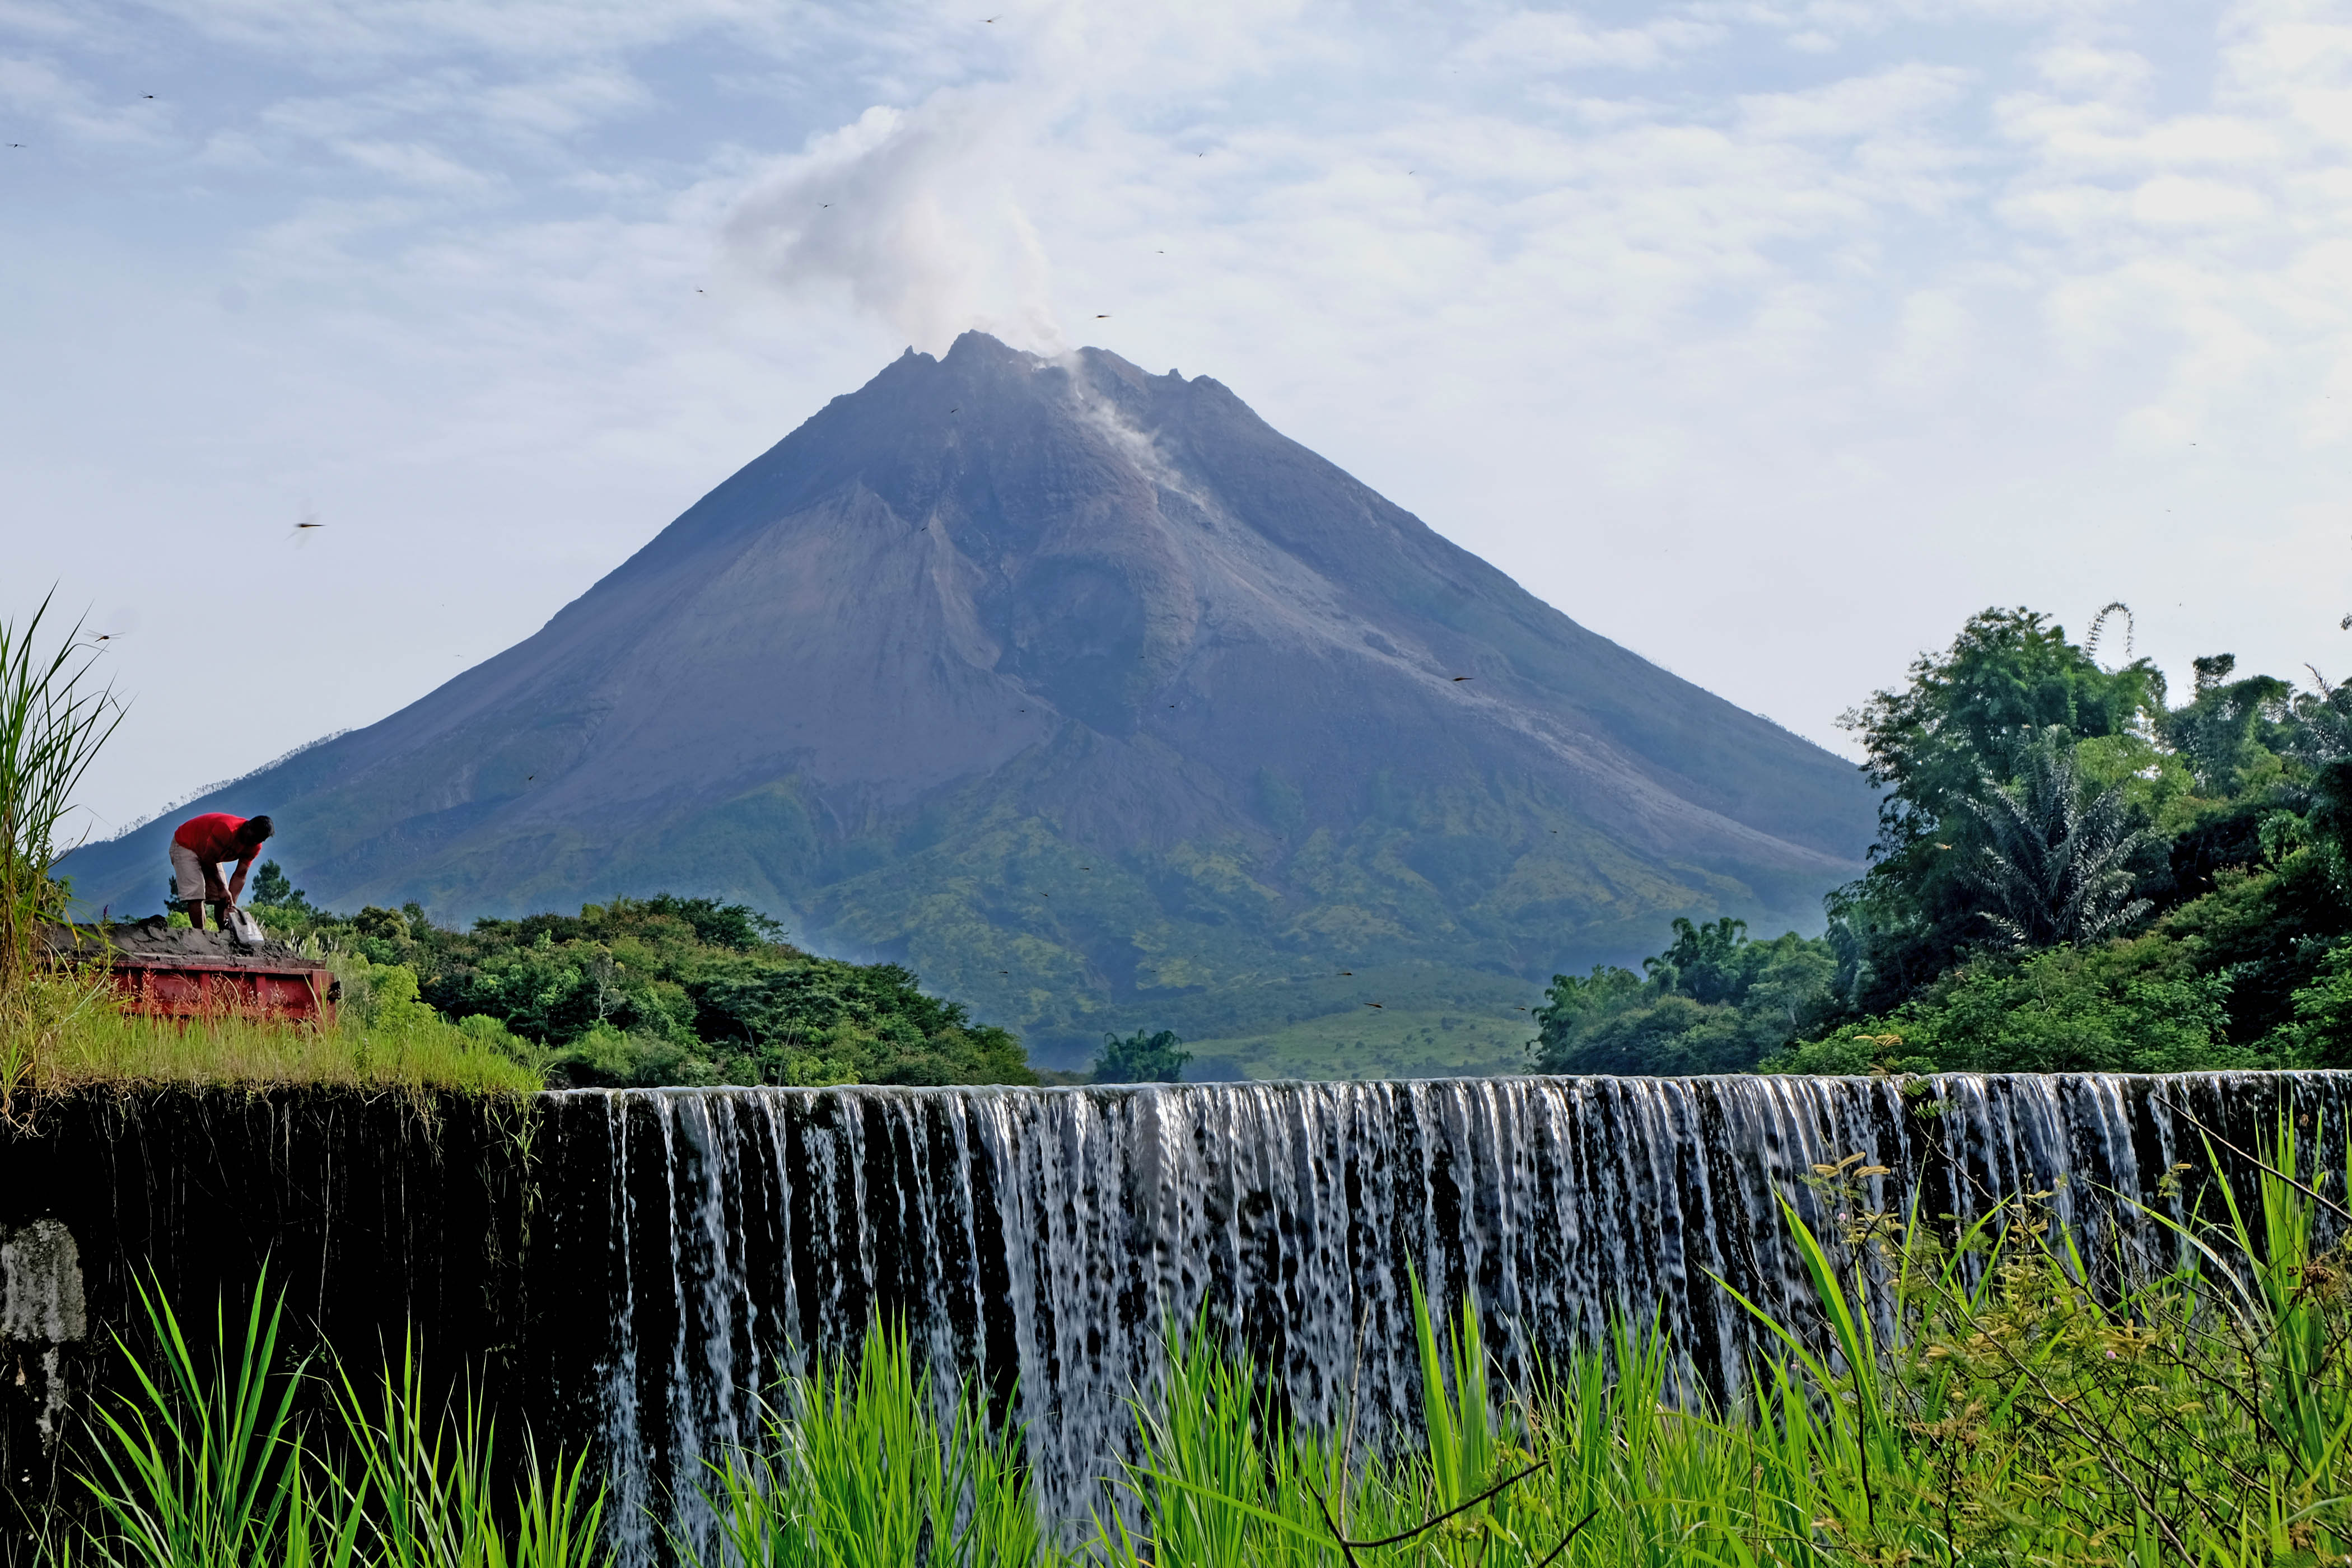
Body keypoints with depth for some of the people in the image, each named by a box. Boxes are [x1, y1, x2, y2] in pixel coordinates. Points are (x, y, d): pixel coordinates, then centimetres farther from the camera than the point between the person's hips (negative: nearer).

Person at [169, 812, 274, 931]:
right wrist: (221, 888, -24)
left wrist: (231, 904, -22)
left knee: (221, 900, 1)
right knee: (196, 895, -20)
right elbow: (209, 859, -29)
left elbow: (240, 876, -13)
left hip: (208, 854, 7)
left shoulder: (255, 846, -15)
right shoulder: (227, 829, -38)